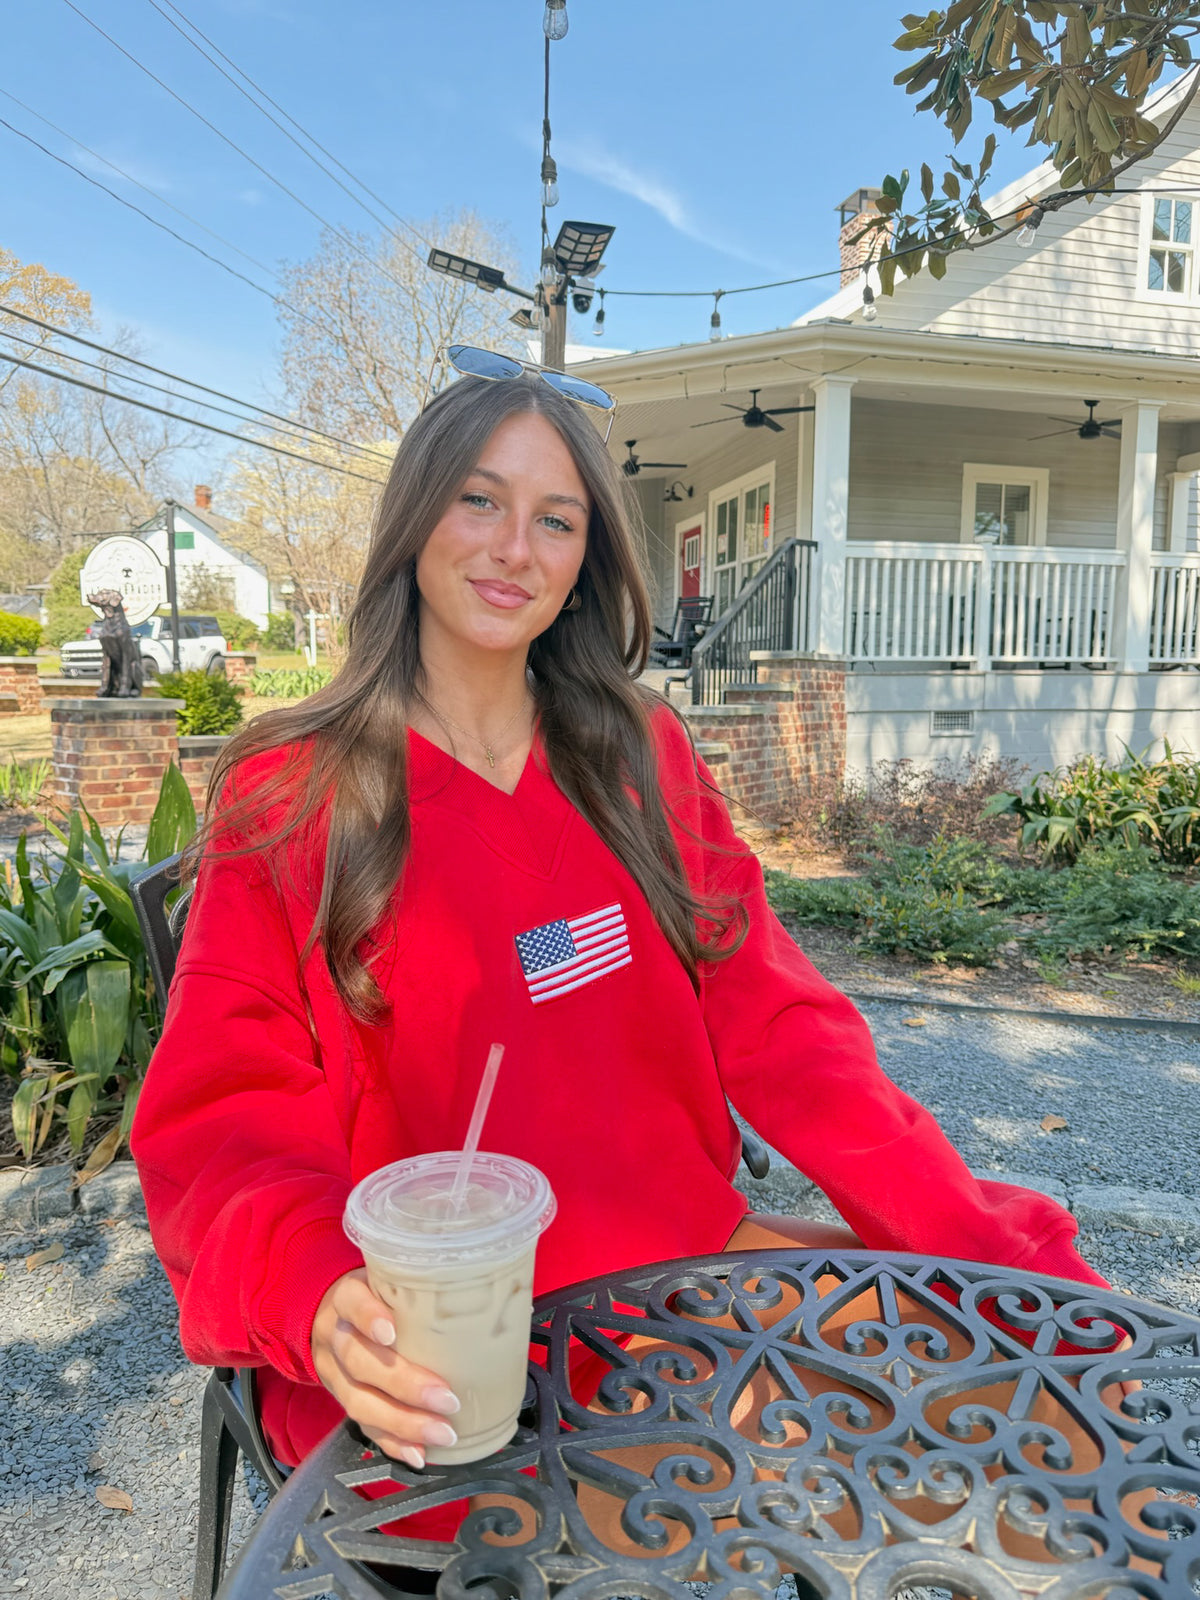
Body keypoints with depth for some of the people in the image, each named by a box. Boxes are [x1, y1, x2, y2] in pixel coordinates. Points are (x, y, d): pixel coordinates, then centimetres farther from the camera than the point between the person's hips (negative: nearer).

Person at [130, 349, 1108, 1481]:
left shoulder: (641, 757, 5)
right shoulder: (288, 797, -4)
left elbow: (778, 1030, 1)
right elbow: (223, 1117, -8)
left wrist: (986, 1246, -9)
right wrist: (320, 1293, -29)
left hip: (686, 1266, 4)